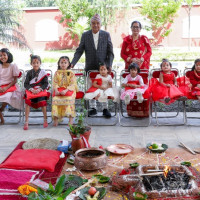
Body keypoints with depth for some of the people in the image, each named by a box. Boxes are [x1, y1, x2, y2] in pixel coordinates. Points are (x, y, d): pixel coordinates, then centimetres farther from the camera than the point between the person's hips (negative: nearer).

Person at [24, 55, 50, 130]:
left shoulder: (43, 72, 4)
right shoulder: (29, 72, 8)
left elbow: (46, 83, 1)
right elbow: (26, 84, 5)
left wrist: (40, 89, -15)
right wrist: (31, 89, -12)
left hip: (41, 90, -1)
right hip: (31, 90, 1)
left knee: (42, 101, -29)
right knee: (28, 101, -25)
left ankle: (45, 120, -11)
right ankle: (26, 122, -21)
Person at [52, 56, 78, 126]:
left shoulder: (71, 73, 2)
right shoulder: (57, 73, 10)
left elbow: (72, 84, -6)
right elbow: (55, 83, 5)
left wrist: (66, 90, -21)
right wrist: (56, 90, -15)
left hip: (69, 90, -2)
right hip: (59, 90, 2)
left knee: (69, 99, -32)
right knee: (55, 99, -27)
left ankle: (71, 119, -25)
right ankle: (56, 118, -19)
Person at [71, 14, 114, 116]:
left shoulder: (106, 35, 3)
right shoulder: (85, 35, 4)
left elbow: (110, 52, 2)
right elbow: (79, 51, 1)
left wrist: (109, 65, -11)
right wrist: (72, 63, -12)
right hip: (90, 67, 1)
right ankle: (93, 108, 18)